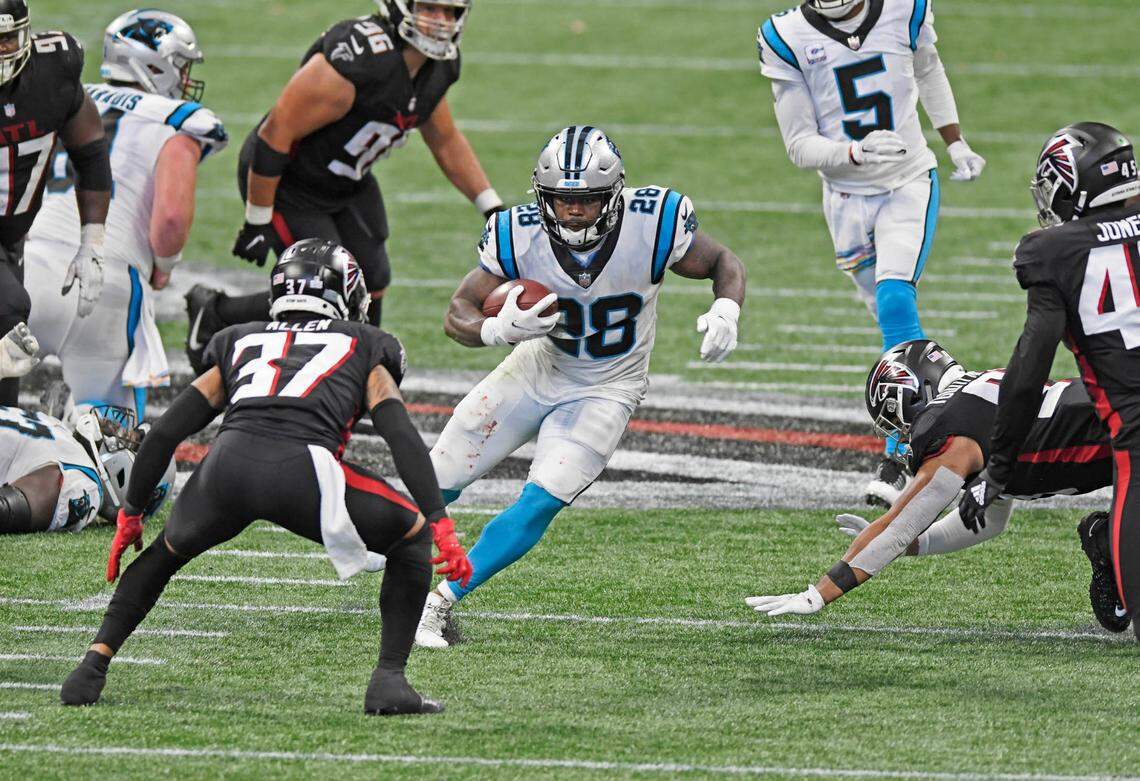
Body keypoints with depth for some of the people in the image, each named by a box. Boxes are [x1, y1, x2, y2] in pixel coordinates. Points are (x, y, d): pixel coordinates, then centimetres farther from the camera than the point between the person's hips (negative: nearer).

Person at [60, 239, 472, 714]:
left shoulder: (241, 346, 33)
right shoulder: (362, 349, 26)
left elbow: (165, 433, 29)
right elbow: (403, 438, 11)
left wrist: (130, 513, 37)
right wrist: (441, 523, 7)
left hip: (228, 464, 3)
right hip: (303, 471, -3)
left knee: (166, 551, 34)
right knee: (412, 539, 21)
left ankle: (94, 662, 22)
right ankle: (389, 679, 9)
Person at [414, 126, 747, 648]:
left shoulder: (652, 225, -28)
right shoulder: (520, 236, -25)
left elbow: (723, 265, -9)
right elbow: (458, 315, -16)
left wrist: (726, 310, -31)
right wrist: (499, 329, -39)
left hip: (605, 391, -2)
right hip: (538, 370, 2)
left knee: (541, 504, -18)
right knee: (440, 481, 5)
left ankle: (439, 603, -8)